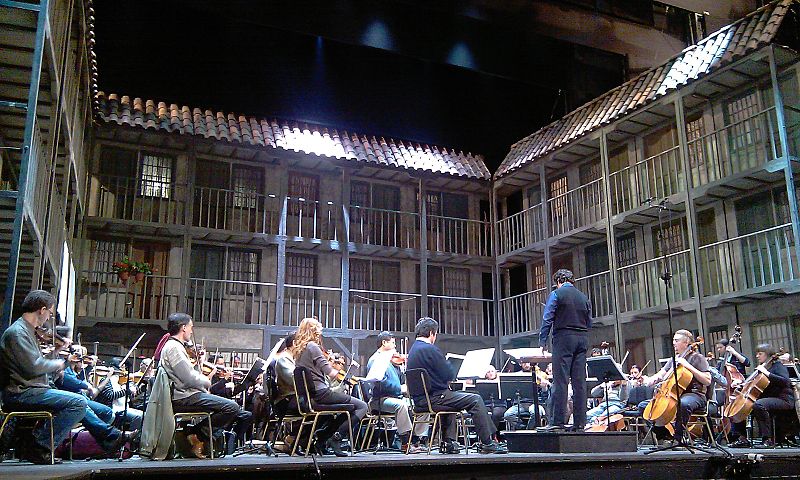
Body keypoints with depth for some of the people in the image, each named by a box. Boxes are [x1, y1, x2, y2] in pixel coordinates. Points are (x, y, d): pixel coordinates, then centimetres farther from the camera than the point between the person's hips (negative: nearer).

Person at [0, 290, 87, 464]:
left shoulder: (28, 331, 17)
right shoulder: (17, 332, -14)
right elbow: (33, 367, -22)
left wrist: (58, 351, 12)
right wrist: (58, 364, -6)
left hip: (28, 391, 11)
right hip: (21, 393, -11)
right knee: (79, 403, -22)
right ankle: (38, 446, -14)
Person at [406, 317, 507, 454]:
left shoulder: (412, 350, 14)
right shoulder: (430, 349, -16)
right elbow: (449, 375, -15)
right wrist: (447, 363, 5)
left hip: (420, 399, 10)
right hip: (434, 398, -10)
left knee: (450, 397, 36)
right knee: (476, 400, -4)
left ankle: (448, 443, 29)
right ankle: (487, 443, -2)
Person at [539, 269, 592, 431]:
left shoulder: (556, 294, -1)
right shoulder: (584, 297, 15)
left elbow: (547, 319, -5)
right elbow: (589, 323, 17)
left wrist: (542, 341, 0)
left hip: (563, 338, -5)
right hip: (582, 339, 5)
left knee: (560, 381, -7)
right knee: (580, 382, 4)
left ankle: (558, 421, -9)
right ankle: (580, 422, 4)